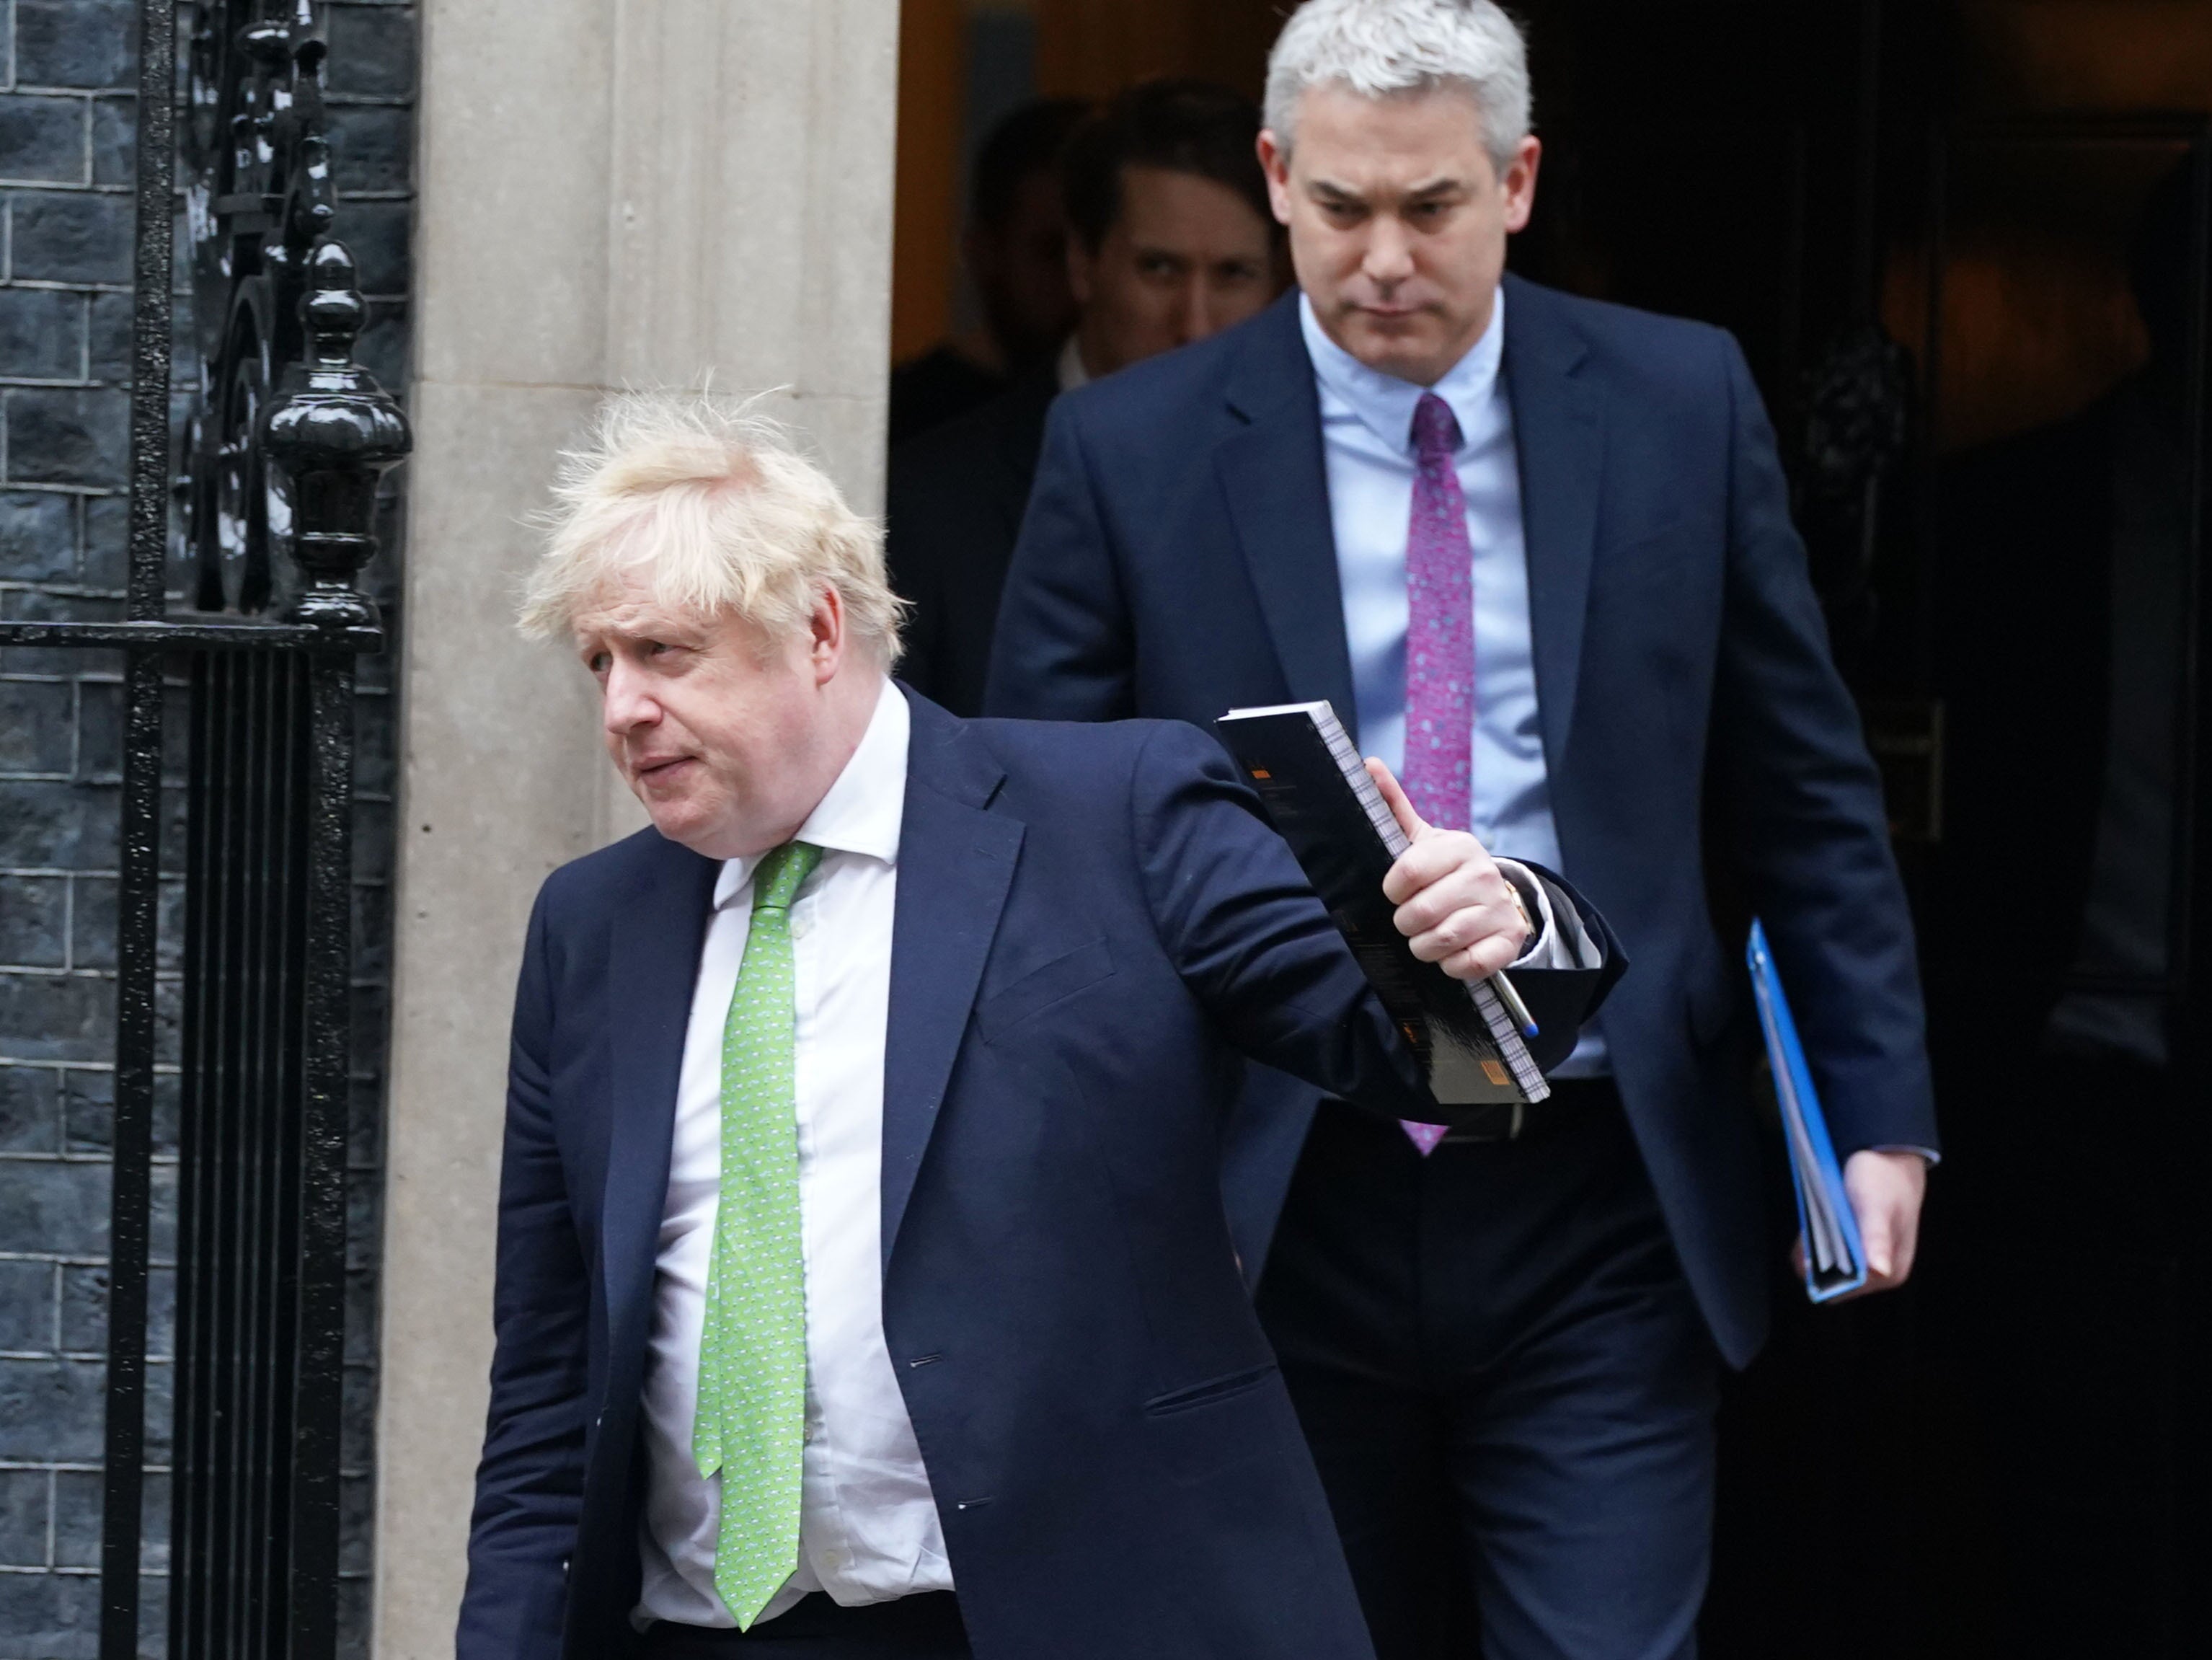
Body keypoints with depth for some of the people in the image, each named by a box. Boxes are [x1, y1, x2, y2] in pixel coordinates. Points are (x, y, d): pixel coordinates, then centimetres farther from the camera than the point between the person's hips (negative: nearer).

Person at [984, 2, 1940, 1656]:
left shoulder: (1682, 404, 4)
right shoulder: (1132, 451, 1)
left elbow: (1806, 792, 9)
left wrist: (1881, 1113, 3)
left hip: (1593, 1214, 0)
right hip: (1285, 1210, 0)